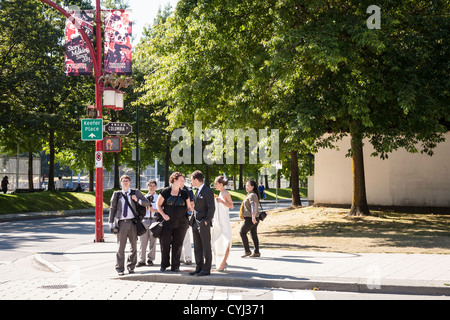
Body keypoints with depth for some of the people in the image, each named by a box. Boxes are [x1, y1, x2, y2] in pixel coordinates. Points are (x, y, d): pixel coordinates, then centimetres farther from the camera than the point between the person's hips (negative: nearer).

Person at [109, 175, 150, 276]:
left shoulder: (136, 193, 9)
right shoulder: (117, 194, 10)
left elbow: (147, 203, 7)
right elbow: (112, 208, 13)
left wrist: (137, 200, -10)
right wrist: (111, 223, 6)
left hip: (132, 222, 1)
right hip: (121, 223, -1)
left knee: (134, 246, 5)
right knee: (120, 247, -3)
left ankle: (131, 267, 17)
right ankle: (120, 268, 4)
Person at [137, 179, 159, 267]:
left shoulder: (158, 198, 8)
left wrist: (154, 210, -12)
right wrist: (145, 208, -2)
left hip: (154, 220, -1)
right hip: (144, 220, 1)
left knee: (153, 241, 1)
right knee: (142, 241, -3)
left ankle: (150, 259, 11)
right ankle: (141, 260, 1)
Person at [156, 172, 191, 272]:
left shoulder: (184, 193, 10)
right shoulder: (165, 191, 1)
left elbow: (189, 206, 14)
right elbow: (158, 205, 4)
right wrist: (163, 215, -9)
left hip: (181, 223, 2)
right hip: (167, 222, -2)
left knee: (178, 245, 3)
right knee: (165, 244, -1)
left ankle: (175, 266, 11)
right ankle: (164, 264, 14)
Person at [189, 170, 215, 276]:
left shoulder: (207, 191, -11)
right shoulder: (197, 191, 16)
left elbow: (211, 208, -14)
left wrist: (206, 221, -17)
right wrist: (193, 219, 13)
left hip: (203, 224, -9)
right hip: (195, 223, 9)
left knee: (206, 247, -2)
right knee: (197, 248, 11)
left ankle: (206, 269, 2)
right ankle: (199, 268, 17)